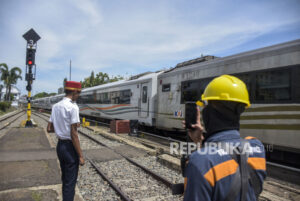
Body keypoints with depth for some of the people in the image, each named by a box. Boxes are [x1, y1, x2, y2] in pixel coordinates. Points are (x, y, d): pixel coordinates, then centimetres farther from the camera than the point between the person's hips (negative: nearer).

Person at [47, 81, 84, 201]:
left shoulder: (56, 106, 7)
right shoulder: (73, 107, -17)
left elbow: (49, 129, 11)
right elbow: (73, 134, -20)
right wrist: (80, 156, -15)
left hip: (60, 145, 8)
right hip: (69, 147, -8)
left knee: (64, 178, 22)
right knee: (70, 182, 3)